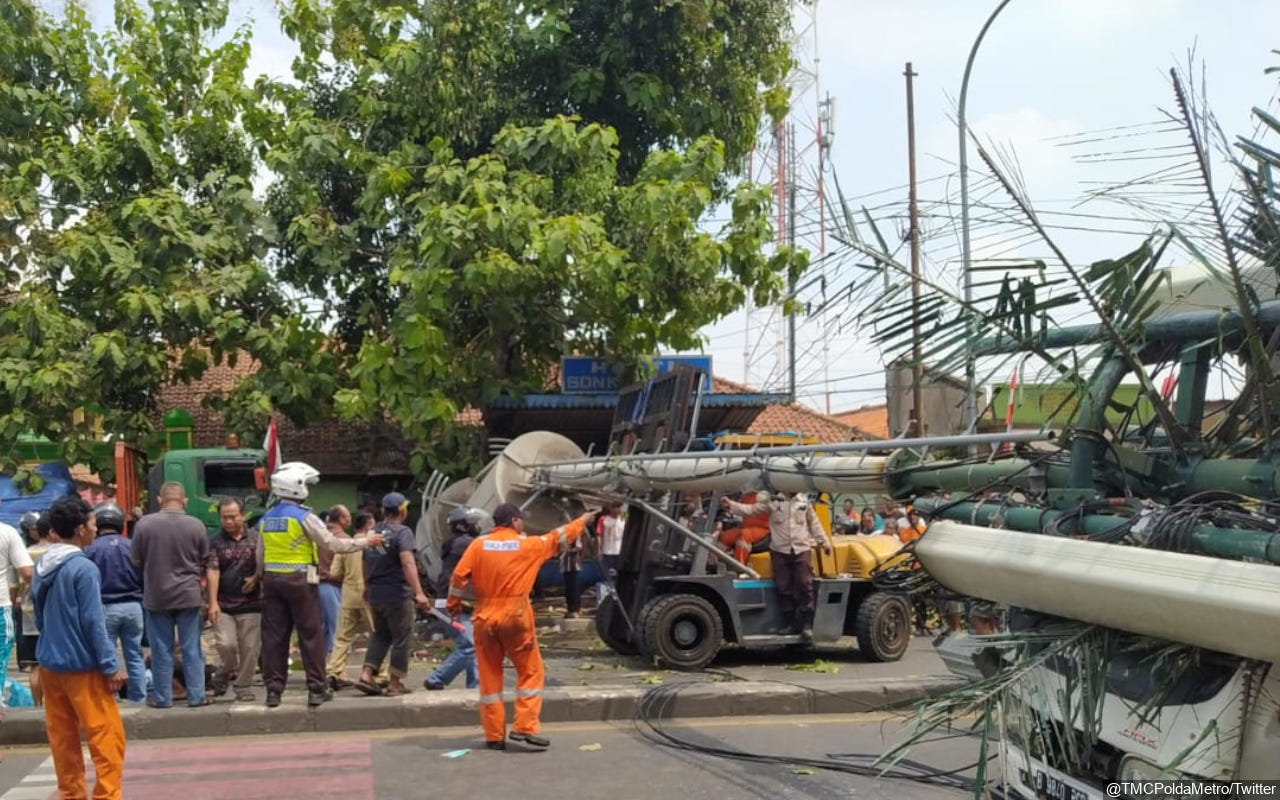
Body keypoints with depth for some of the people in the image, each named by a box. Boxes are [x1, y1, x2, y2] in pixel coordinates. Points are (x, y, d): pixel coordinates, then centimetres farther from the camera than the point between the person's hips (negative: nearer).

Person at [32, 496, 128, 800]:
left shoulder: (41, 566, 8)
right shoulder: (83, 568, -16)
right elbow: (93, 622, -17)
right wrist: (110, 666, -13)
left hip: (49, 664, 8)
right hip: (81, 666, -8)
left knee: (62, 737, 12)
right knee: (107, 737, -3)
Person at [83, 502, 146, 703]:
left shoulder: (91, 549, -8)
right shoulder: (132, 546, -2)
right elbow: (145, 578, 3)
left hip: (105, 608, -2)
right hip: (133, 606, 2)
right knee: (135, 656, 10)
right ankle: (138, 698, 12)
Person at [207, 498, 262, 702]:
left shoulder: (255, 539, 6)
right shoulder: (216, 542, 2)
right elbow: (213, 572, -5)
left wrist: (255, 578, -10)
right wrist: (212, 603, -12)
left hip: (251, 603, 1)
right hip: (224, 605, -1)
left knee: (249, 648, 1)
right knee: (226, 644, -11)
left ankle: (243, 687, 15)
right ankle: (225, 672, 19)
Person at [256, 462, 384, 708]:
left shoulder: (266, 519, 11)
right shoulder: (304, 517, -9)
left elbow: (260, 556, 15)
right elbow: (332, 544, -10)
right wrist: (365, 542, -1)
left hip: (272, 580, 6)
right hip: (300, 580, -6)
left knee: (273, 636, 7)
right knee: (310, 635, 2)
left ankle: (273, 690, 8)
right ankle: (316, 689, 4)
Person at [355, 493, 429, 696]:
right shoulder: (402, 532, -12)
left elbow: (366, 563, 21)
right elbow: (407, 563, -25)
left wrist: (367, 587, 36)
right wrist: (418, 593, -30)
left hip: (375, 594, 7)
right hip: (397, 594, -7)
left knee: (380, 635, 19)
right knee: (401, 637, 5)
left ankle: (366, 675, 7)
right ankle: (395, 683, 8)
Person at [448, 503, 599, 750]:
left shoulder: (479, 544, 1)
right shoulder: (527, 545, -1)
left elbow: (459, 575, -4)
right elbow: (558, 538, 12)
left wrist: (454, 604, 10)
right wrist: (582, 521, 28)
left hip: (485, 618, 3)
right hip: (515, 616, -2)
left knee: (489, 677, 9)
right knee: (530, 671, 10)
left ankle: (494, 735, 11)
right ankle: (524, 727, 1)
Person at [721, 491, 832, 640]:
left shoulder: (805, 502, 10)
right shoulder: (772, 501, 3)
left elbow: (814, 524, 17)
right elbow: (751, 509, 0)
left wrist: (824, 543, 17)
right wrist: (731, 505, -13)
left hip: (801, 551, 1)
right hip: (780, 551, -1)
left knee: (805, 586, -5)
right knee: (784, 588, 2)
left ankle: (806, 624, 0)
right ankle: (790, 623, 12)